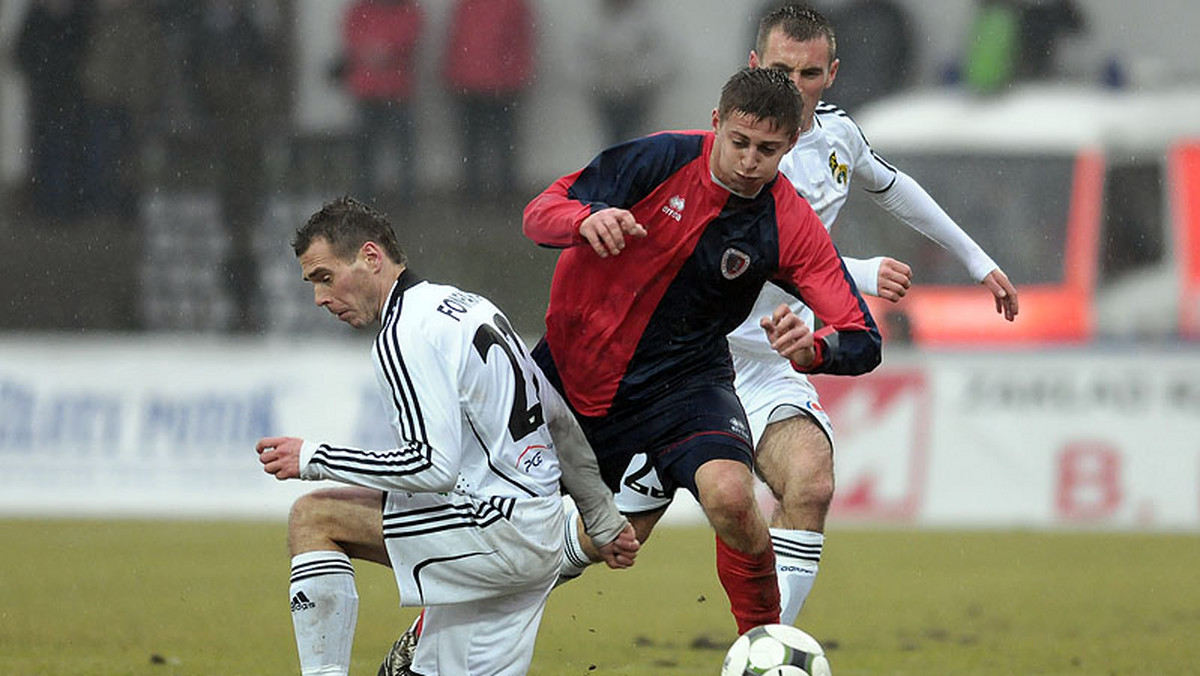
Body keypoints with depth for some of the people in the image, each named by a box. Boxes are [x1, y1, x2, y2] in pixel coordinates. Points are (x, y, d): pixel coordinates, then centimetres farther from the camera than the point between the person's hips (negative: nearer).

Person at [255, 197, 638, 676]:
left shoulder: (405, 335, -13)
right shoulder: (467, 305, 17)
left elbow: (435, 466, -22)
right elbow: (558, 421, 21)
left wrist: (316, 458, -14)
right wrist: (605, 522, 28)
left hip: (496, 525, -9)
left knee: (313, 519, -5)